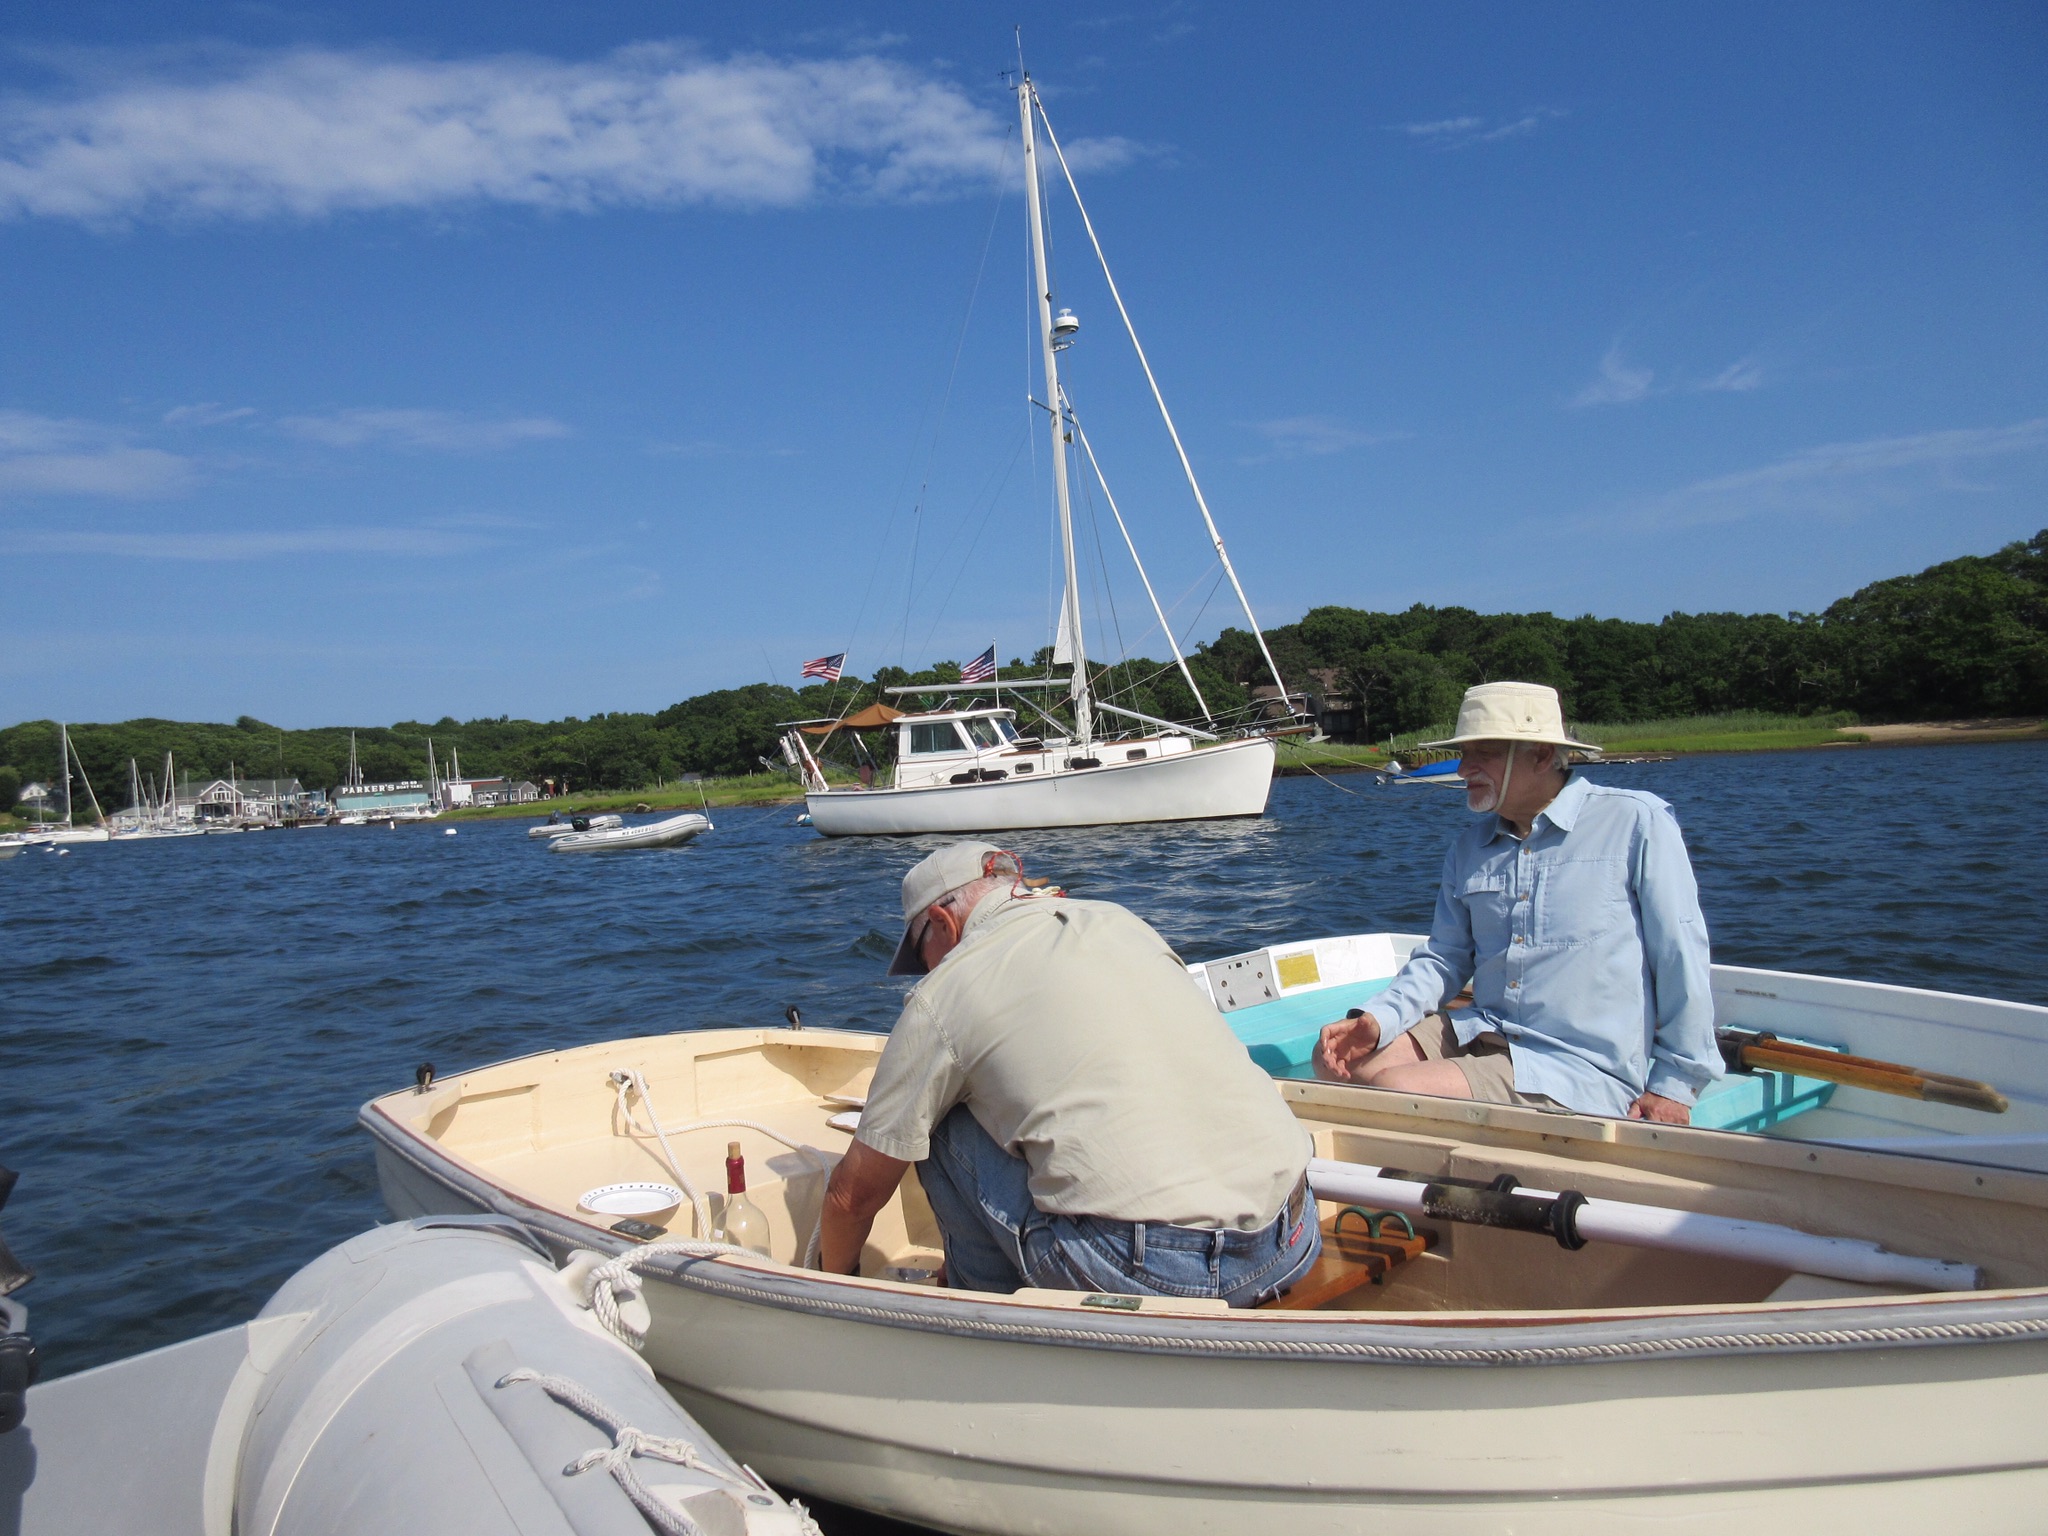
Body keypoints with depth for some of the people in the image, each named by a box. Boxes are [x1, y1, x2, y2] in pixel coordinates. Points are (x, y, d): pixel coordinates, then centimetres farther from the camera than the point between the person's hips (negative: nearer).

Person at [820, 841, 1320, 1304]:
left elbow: (855, 1193, 11)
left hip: (1145, 1273, -6)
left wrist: (834, 1275, 32)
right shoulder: (1118, 920, 18)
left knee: (947, 1127, 11)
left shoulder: (943, 992, 3)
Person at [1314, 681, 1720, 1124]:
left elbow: (1681, 959, -4)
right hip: (1478, 1035, 7)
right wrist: (1377, 1020, -6)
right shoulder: (1469, 847, 12)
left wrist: (1675, 1084, -3)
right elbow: (1444, 957, 13)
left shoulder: (1635, 822, -6)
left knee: (1394, 1087, -25)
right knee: (1339, 1057, -9)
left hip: (1583, 1070, -6)